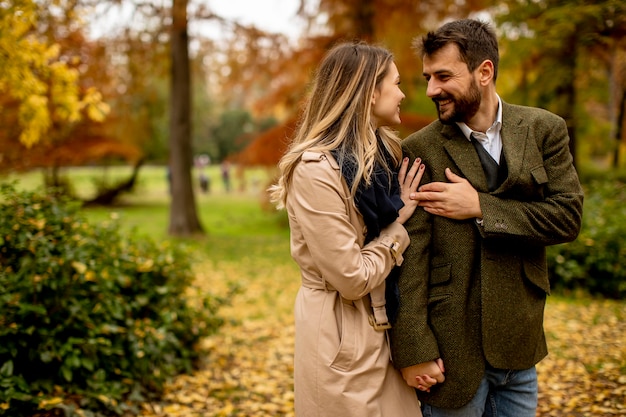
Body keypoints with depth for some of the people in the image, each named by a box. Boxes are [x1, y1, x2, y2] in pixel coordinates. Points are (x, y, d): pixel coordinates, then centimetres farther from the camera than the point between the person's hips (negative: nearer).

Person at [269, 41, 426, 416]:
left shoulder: (383, 153, 7)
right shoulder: (316, 170, -20)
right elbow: (354, 279, -20)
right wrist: (399, 224, -9)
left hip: (382, 327, 8)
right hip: (341, 339, -8)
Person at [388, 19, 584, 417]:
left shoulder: (544, 130, 0)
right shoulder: (419, 150, -8)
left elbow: (568, 216, -7)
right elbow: (410, 256, -11)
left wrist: (481, 207, -16)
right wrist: (414, 351, -15)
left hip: (520, 342, 3)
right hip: (453, 348, -2)